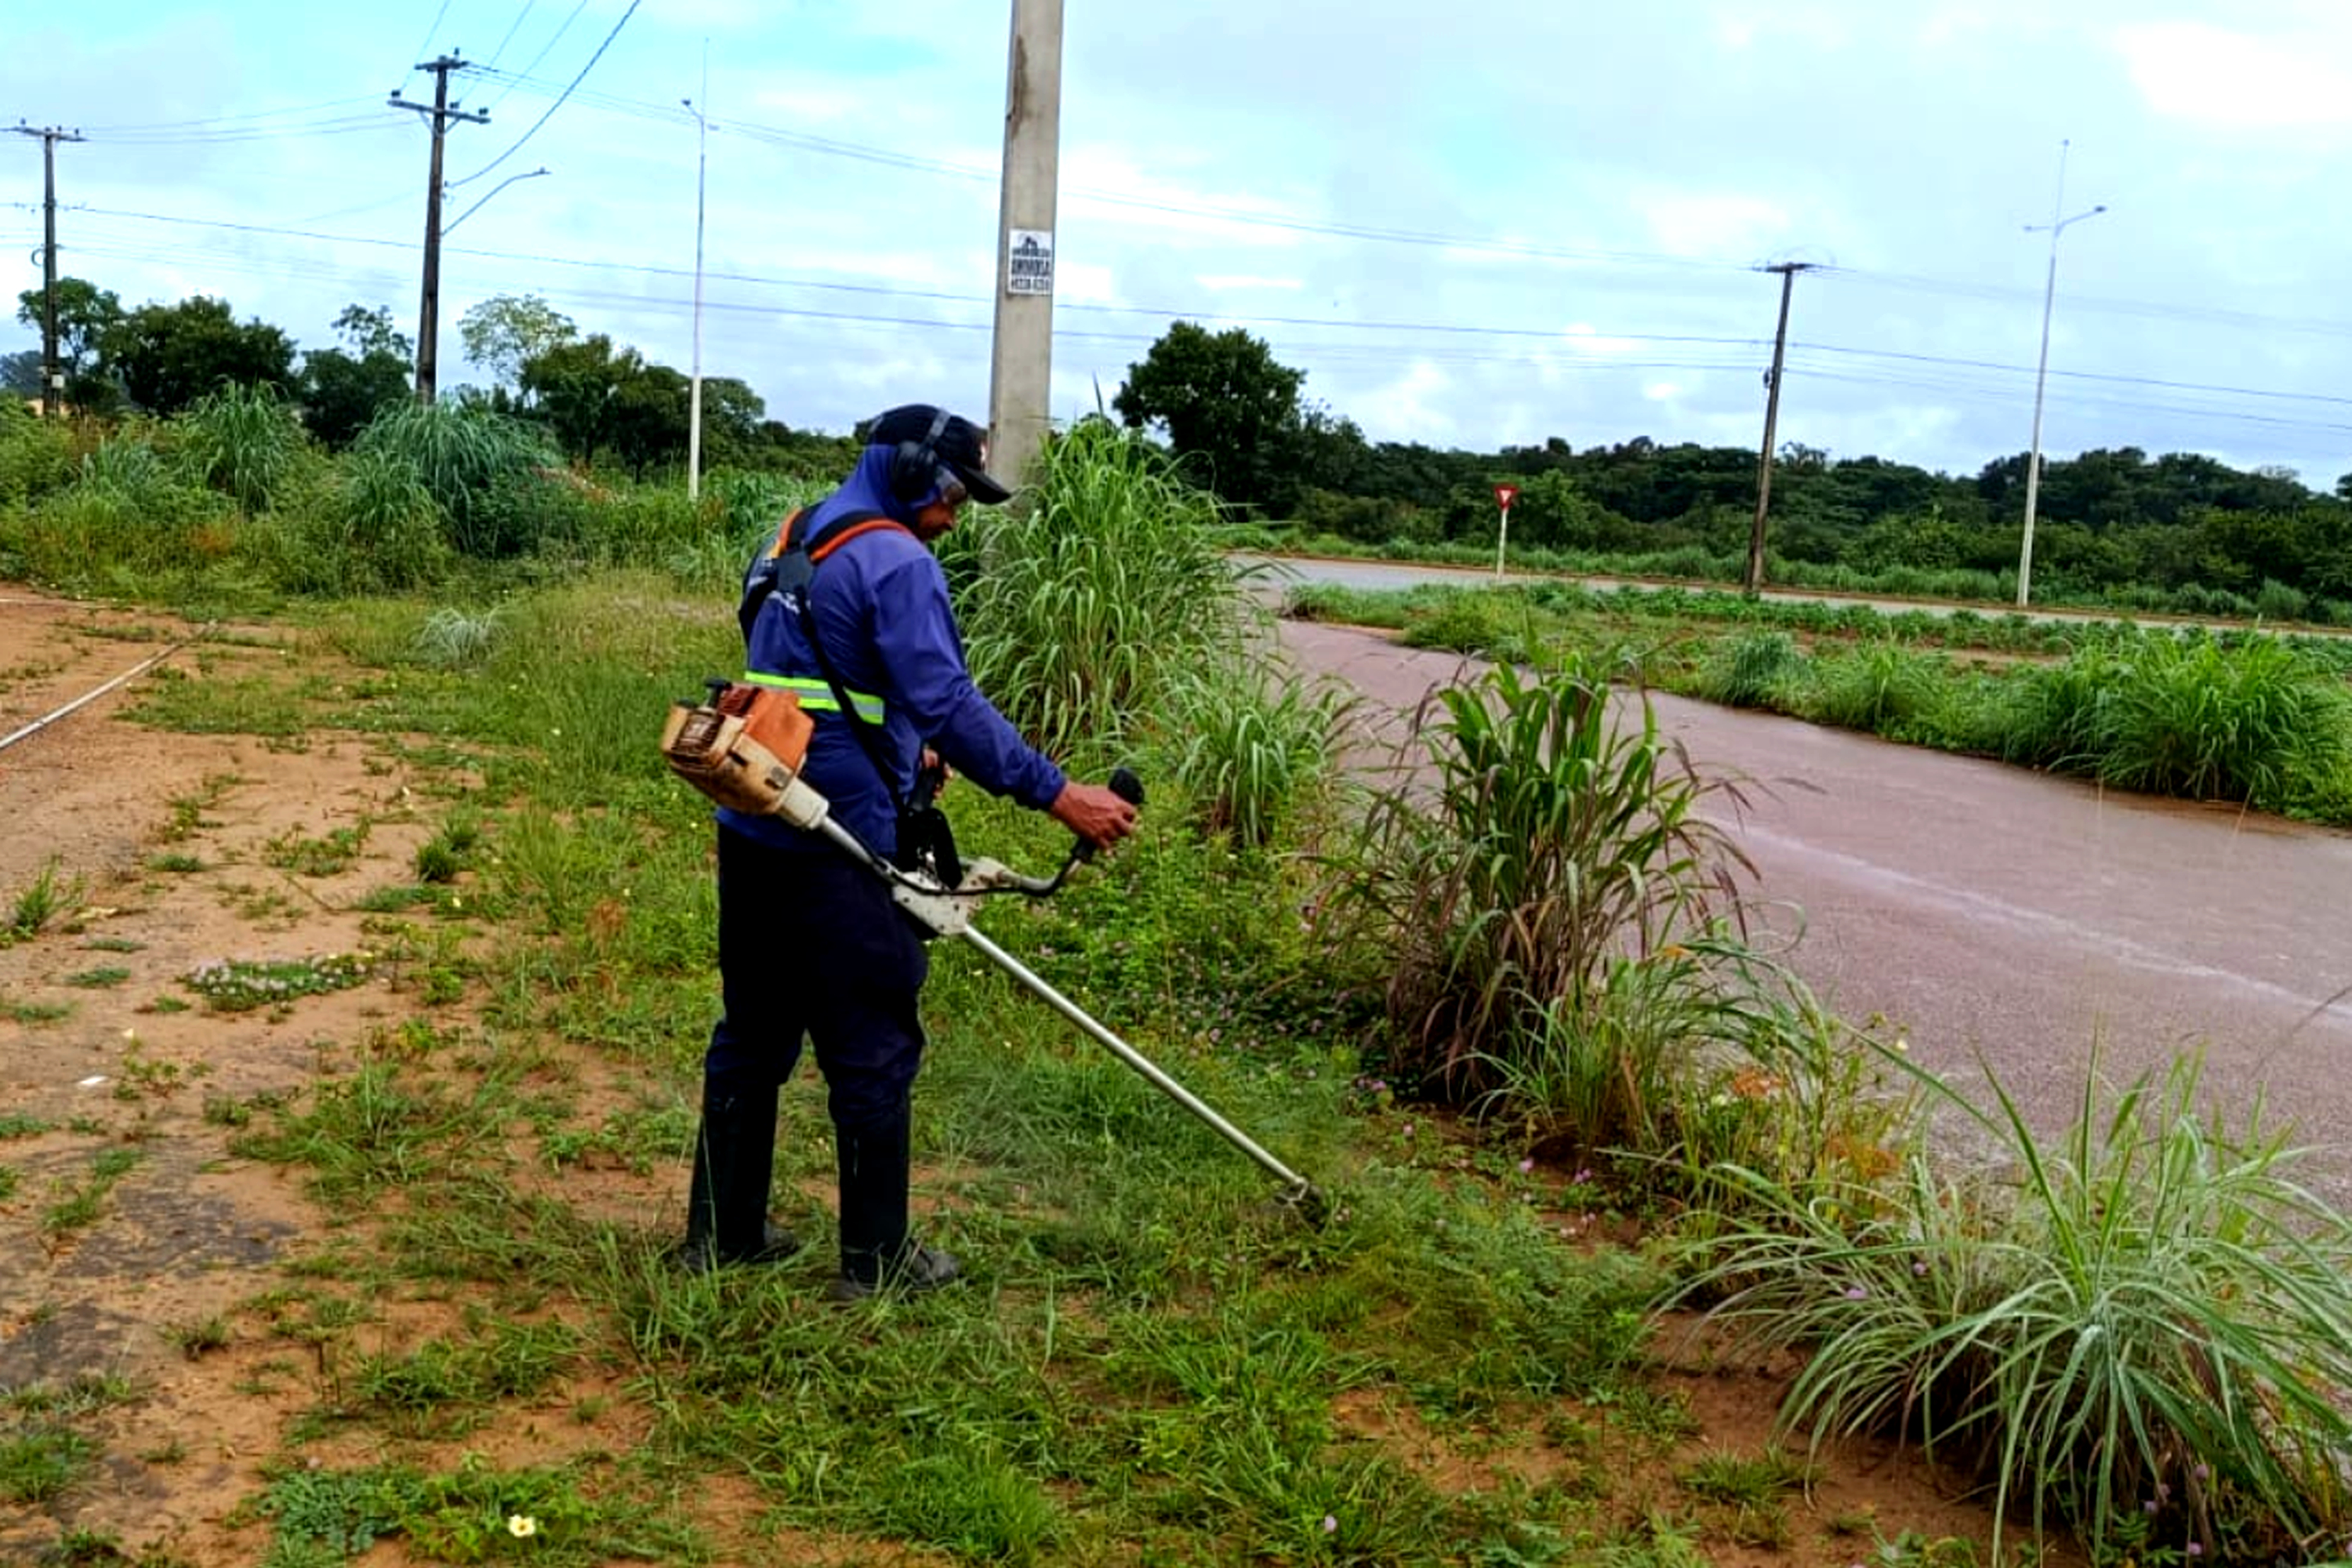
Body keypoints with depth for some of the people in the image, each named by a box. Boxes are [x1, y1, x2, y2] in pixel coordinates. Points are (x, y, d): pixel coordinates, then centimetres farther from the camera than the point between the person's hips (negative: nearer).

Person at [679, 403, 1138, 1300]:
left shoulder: (793, 543, 16)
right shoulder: (896, 563, -13)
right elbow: (950, 703, -22)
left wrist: (899, 748, 26)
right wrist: (1057, 794, -21)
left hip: (751, 830, 9)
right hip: (834, 850, -9)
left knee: (753, 1034, 17)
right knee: (873, 1054, 2)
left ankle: (722, 1236, 26)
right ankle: (877, 1261, 12)